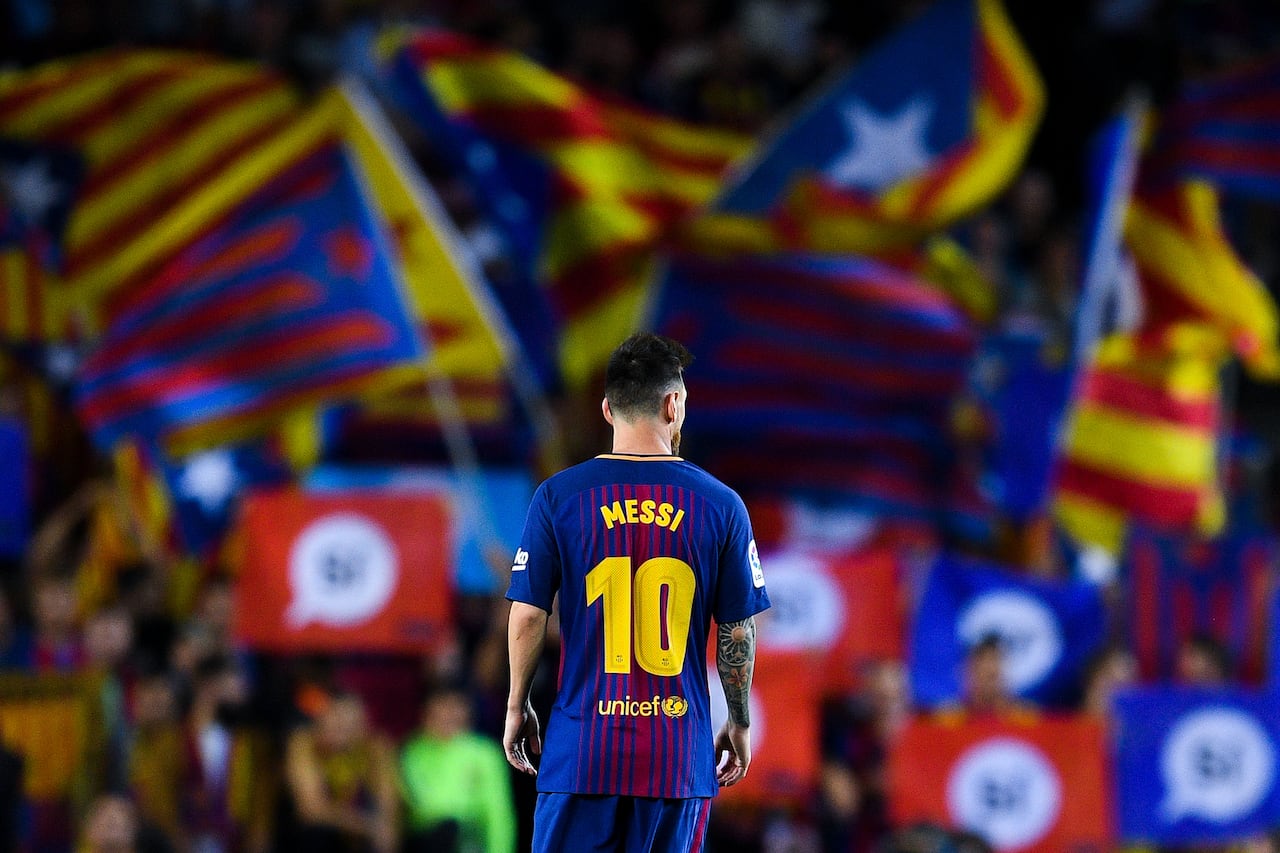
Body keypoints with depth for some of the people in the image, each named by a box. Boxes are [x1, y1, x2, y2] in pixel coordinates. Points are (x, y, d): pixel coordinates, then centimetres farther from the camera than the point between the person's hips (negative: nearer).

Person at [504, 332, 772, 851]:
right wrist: (739, 724, 15)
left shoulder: (558, 497, -1)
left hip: (582, 750, 0)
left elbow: (527, 616, -1)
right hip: (679, 751, 0)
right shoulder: (720, 506, 0)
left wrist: (517, 705, 13)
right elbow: (737, 631, 3)